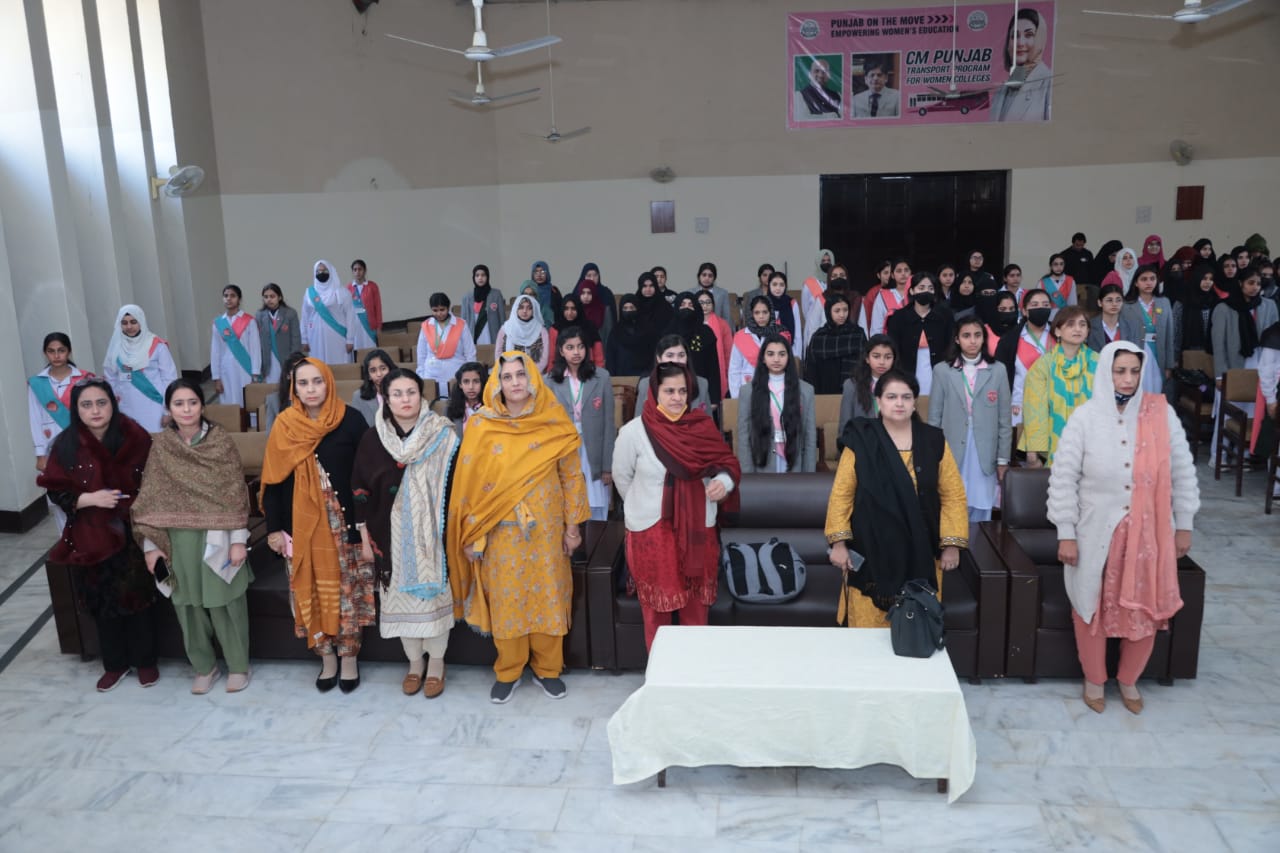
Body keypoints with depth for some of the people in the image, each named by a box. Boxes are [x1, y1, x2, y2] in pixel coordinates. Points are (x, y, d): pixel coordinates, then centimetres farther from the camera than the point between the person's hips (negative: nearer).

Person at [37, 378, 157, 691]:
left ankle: (145, 660, 24)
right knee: (103, 602, 11)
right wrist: (90, 498, -19)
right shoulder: (66, 446, -7)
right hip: (92, 537, 1)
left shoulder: (134, 437, -9)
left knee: (138, 596, 6)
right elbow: (57, 493, -3)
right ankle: (115, 664, 29)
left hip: (132, 532, -1)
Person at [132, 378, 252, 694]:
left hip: (216, 537, -2)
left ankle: (238, 665, 22)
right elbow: (150, 496, 3)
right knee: (188, 605, 11)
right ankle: (204, 667, 28)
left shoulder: (221, 441, -7)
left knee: (225, 603, 6)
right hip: (178, 540, 3)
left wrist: (238, 539, -10)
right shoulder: (160, 446, 0)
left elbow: (235, 492, -7)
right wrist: (150, 543, 0)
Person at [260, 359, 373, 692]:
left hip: (344, 523, -2)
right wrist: (275, 527, 0)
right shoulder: (284, 425, 0)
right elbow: (274, 480, 2)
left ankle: (349, 656, 20)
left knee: (346, 589, 5)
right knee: (312, 591, 8)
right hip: (302, 524, 2)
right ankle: (327, 658, 22)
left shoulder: (350, 420, -7)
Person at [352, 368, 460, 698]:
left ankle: (436, 662, 24)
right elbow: (360, 491, 2)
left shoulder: (443, 435, -6)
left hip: (433, 532, -2)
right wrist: (365, 537, 1)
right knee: (401, 594, 10)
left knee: (434, 592, 5)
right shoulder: (373, 439, -1)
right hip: (393, 533, 2)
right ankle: (414, 662, 29)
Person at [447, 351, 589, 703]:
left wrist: (573, 526, 1)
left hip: (545, 528, 0)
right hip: (501, 530, 0)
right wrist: (472, 534, -3)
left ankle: (547, 668, 26)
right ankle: (508, 670, 26)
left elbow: (572, 476, 1)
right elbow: (468, 483, -2)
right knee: (505, 597, 8)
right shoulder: (481, 426, -4)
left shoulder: (555, 424, -4)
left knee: (547, 594, 8)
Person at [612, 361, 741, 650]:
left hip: (698, 530, 3)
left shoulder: (702, 427, -5)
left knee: (696, 606, 14)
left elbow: (728, 463, 5)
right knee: (657, 607, 8)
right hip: (652, 531, -2)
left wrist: (723, 482, -16)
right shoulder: (633, 432, -11)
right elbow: (622, 477, 1)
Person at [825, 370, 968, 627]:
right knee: (869, 627, 4)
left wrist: (951, 545, -2)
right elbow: (841, 494, -3)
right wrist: (839, 543, -7)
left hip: (921, 553, 2)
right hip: (872, 552, -2)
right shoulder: (860, 441, -5)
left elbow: (953, 495, 3)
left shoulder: (934, 441, 1)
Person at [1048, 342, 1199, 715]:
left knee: (1145, 611, 12)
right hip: (1096, 532, -2)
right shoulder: (1085, 418, -11)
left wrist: (1184, 525, 5)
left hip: (1149, 532, 2)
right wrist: (1065, 534, -9)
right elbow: (1063, 478, -8)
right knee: (1093, 608, 11)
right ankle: (1094, 680, 32)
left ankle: (1129, 680, 35)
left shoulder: (1162, 414, -6)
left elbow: (1183, 473, 3)